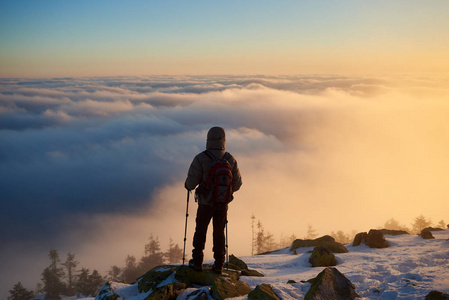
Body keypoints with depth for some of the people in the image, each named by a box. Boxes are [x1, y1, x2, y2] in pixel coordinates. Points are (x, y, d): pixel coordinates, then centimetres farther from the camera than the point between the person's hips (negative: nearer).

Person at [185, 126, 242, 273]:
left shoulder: (201, 158, -14)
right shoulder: (230, 159, -5)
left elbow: (192, 181, -14)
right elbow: (237, 183, 1)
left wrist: (188, 186, 10)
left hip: (206, 202, -2)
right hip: (223, 203, 2)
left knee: (201, 231, 15)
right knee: (219, 233, 14)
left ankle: (197, 261, 18)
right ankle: (218, 265, 16)